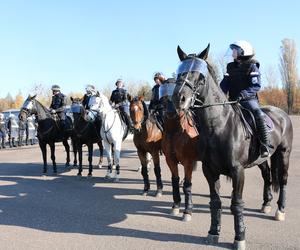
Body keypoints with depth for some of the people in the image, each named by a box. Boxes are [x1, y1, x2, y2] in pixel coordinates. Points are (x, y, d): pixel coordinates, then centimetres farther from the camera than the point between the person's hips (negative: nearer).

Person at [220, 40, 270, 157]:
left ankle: (265, 146, -23)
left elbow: (256, 86, -12)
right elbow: (225, 83, 8)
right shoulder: (231, 67, 11)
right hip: (233, 100, 6)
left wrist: (243, 94, -28)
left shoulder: (252, 67, -3)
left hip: (249, 99, -5)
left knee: (259, 115, -29)